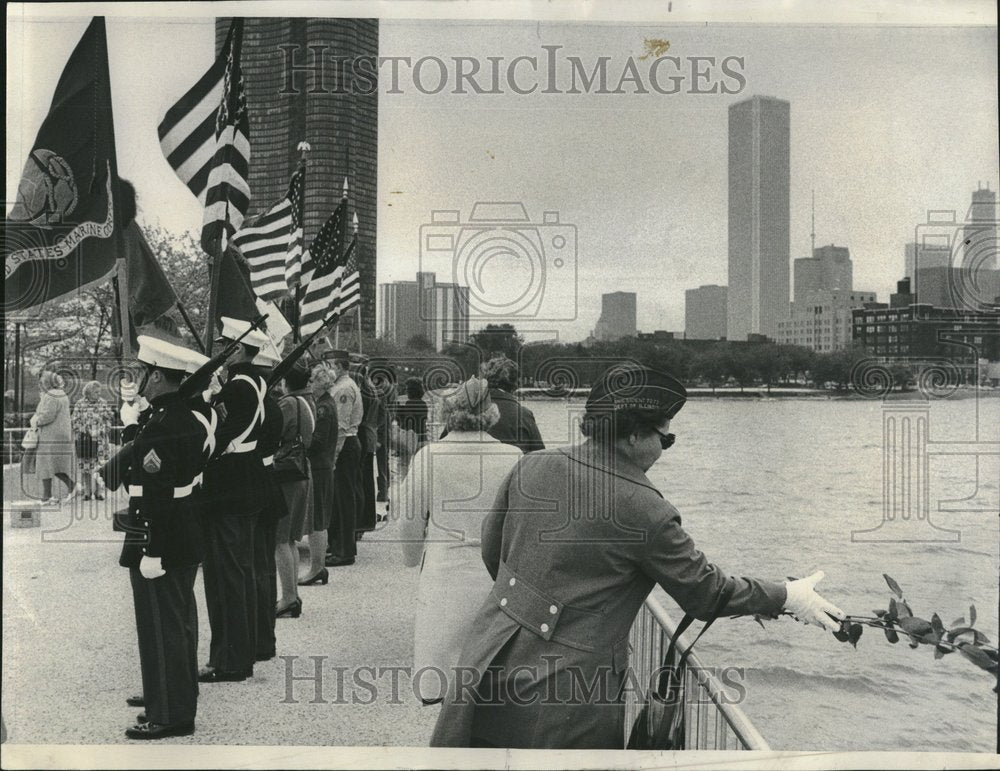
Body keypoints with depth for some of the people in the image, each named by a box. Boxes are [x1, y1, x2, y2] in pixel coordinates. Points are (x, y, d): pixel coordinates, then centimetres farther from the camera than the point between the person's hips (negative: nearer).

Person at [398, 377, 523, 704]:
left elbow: (411, 520, 5)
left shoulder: (428, 456, -5)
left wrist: (412, 558, 24)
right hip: (499, 576, 2)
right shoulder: (514, 458, -3)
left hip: (444, 574, -1)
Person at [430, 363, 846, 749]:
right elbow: (706, 593, -5)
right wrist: (788, 596, 10)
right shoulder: (645, 514, -17)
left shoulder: (531, 467, -2)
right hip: (563, 703, -5)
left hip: (488, 669, 5)